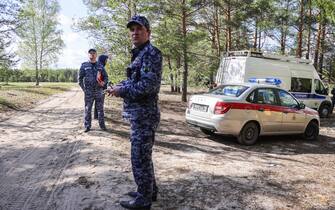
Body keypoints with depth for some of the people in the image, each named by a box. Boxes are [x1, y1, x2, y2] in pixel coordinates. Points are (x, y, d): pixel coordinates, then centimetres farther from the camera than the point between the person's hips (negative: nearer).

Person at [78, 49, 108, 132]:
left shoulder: (100, 66, 8)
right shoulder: (84, 65, 3)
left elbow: (106, 77, 13)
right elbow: (80, 78, 4)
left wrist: (104, 82, -8)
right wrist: (83, 88, -3)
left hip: (99, 91, 1)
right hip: (88, 92, -1)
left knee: (100, 109, 7)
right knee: (88, 109, 4)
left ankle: (102, 125, 17)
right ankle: (87, 126, 13)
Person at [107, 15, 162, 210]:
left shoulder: (151, 53, -14)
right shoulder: (139, 54, 16)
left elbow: (147, 85, -24)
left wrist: (121, 91, -13)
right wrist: (119, 86, 5)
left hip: (144, 114, -10)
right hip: (139, 113, 10)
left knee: (140, 158, -1)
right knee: (144, 156, 19)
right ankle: (149, 191, 34)